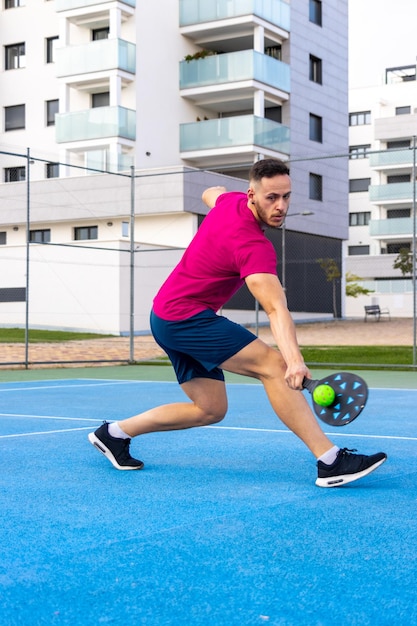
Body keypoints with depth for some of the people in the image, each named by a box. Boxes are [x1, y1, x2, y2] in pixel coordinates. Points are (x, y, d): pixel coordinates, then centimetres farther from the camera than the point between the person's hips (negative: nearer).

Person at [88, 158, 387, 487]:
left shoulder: (232, 200, 3)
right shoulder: (254, 245, -25)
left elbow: (210, 193, 29)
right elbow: (276, 309, -37)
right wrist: (295, 360, -46)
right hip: (186, 315, -11)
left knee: (211, 409, 11)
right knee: (272, 364, -23)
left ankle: (114, 432, 22)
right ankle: (331, 462, -27)